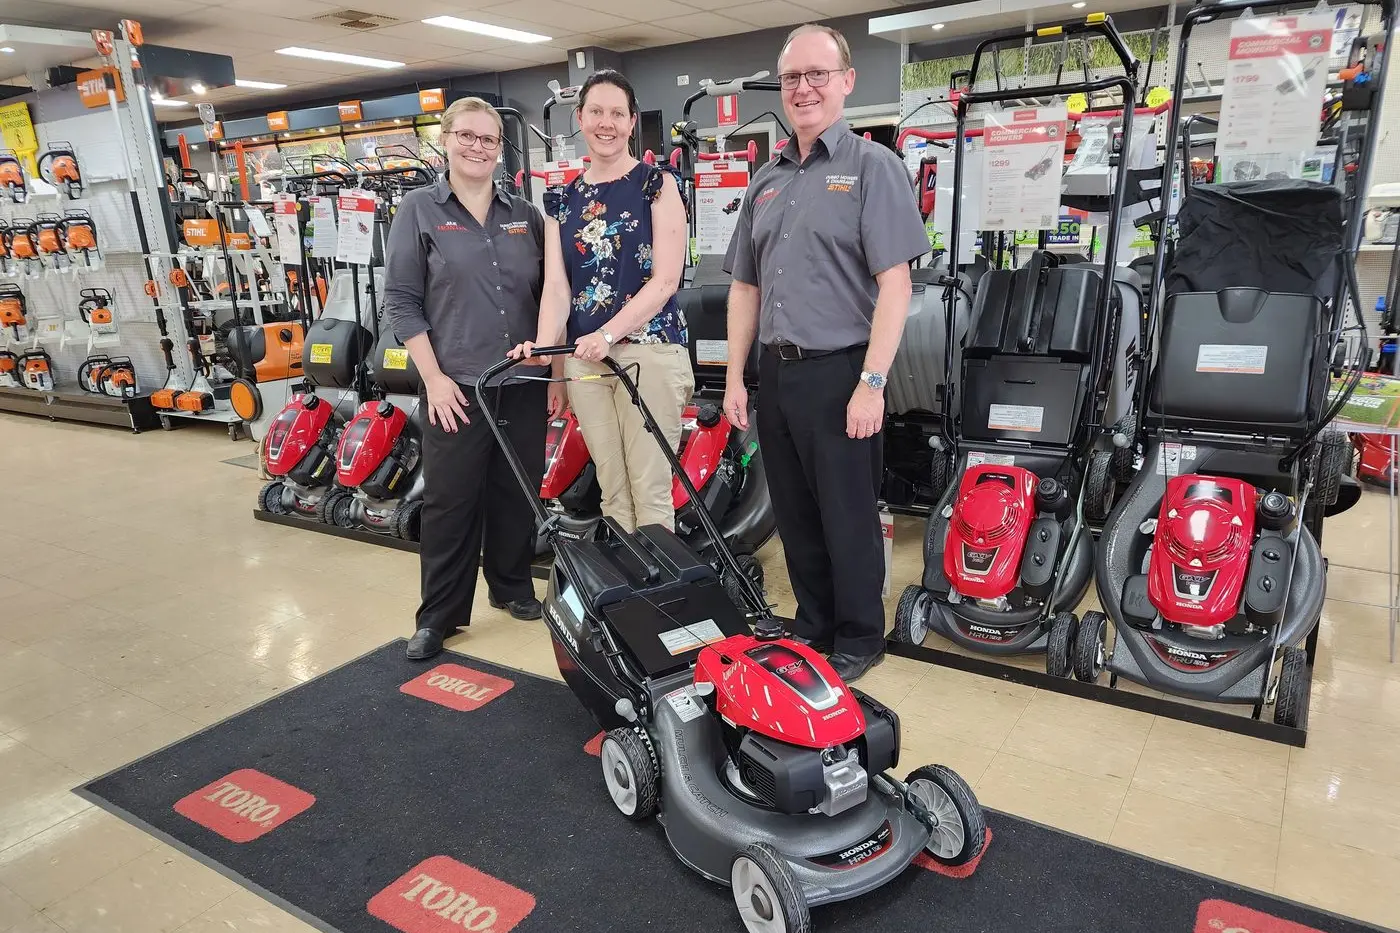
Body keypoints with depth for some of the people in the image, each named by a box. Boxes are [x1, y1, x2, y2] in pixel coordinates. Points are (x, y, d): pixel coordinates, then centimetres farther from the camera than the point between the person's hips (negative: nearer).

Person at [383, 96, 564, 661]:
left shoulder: (524, 216, 11)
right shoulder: (419, 210, 2)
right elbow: (401, 301, -2)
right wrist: (434, 377, -10)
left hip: (525, 385, 3)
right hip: (456, 388, -3)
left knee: (517, 494, 11)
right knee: (450, 502, 1)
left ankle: (512, 587, 31)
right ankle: (438, 616, 14)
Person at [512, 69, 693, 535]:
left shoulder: (656, 183, 2)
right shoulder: (561, 199, 14)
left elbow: (666, 278, -7)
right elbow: (557, 286, 6)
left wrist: (608, 334, -17)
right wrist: (544, 347, -12)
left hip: (649, 351, -4)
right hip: (584, 358, 4)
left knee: (650, 492, -3)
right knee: (612, 491, 10)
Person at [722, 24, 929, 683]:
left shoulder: (872, 166, -4)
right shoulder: (766, 181, 15)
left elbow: (895, 284, -12)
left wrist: (871, 383, -19)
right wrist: (735, 377, 9)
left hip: (840, 374, -6)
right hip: (775, 373, 6)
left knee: (848, 518, 3)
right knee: (795, 514, 14)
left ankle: (858, 642, 20)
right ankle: (812, 628, 31)